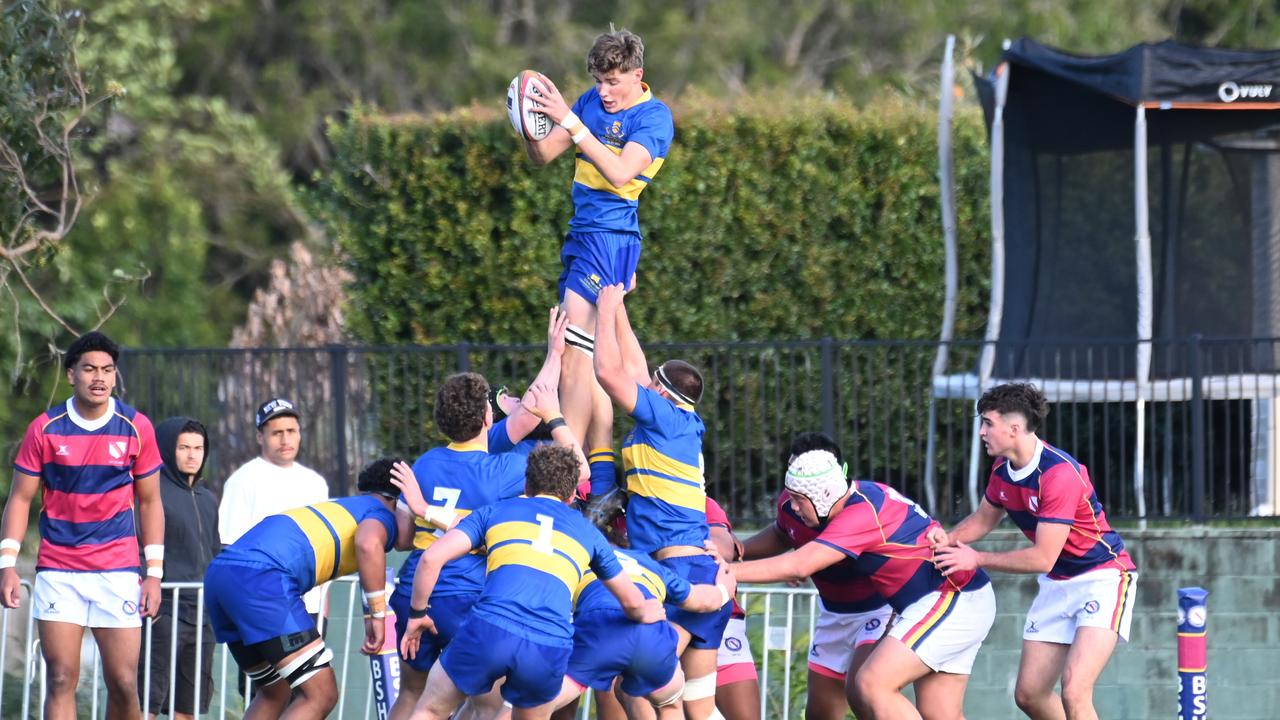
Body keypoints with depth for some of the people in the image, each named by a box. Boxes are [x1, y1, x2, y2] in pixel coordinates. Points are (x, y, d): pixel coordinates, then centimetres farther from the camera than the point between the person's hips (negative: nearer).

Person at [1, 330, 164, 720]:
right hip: (57, 569, 0)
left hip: (117, 571, 0)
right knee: (61, 680, -6)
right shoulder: (45, 429, 0)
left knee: (123, 683, -3)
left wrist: (154, 573, 3)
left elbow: (149, 502, 8)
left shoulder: (136, 428, 1)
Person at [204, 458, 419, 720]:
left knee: (276, 694, 23)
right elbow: (368, 543, -15)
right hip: (261, 577, -9)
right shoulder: (381, 513, 7)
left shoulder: (341, 506, 34)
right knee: (320, 696, -9)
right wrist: (378, 614, -11)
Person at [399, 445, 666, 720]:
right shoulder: (587, 532, 28)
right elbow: (633, 603, 37)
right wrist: (647, 614, 61)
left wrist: (417, 614, 24)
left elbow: (431, 558, 10)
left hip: (490, 628, -1)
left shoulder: (494, 511, 22)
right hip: (550, 650, 1)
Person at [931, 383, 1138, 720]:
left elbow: (1043, 557, -27)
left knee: (1074, 690, -25)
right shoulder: (1003, 470, 0)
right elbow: (984, 518, 18)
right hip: (1057, 585, 9)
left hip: (1103, 577, -9)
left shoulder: (1060, 474, -27)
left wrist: (976, 559, -18)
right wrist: (949, 538, -4)